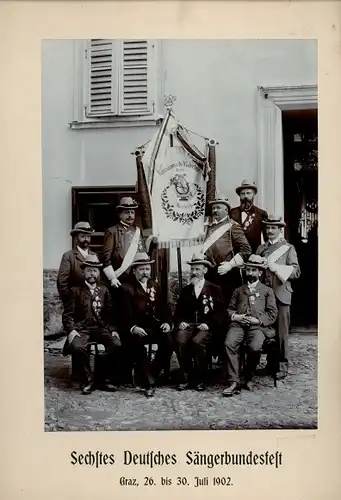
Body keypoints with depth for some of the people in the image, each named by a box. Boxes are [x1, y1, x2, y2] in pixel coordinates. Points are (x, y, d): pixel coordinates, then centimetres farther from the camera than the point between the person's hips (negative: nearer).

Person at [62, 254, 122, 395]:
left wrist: (113, 329, -4)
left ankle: (105, 379, -8)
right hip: (81, 328, -2)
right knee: (77, 347, -35)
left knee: (117, 345, -26)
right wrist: (71, 330, -16)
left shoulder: (104, 290, 16)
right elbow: (68, 315, 1)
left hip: (102, 328, 3)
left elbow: (110, 313, 12)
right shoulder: (76, 291, 7)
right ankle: (87, 381, -13)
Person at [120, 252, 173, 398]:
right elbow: (125, 313, -8)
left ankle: (153, 374, -6)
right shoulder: (127, 288, 2)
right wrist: (132, 328, -25)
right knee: (136, 343, -34)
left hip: (155, 326, 4)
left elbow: (163, 308, 15)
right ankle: (149, 382, -21)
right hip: (136, 329, -4)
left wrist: (167, 322, -4)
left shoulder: (155, 286, 18)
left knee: (168, 341, -25)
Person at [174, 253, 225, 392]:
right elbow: (178, 312, 19)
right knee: (180, 341, -29)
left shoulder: (214, 289, 10)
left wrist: (208, 324, -13)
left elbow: (220, 312, 2)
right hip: (188, 325, 3)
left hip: (206, 327, -3)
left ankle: (201, 379, -16)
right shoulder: (185, 290, 20)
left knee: (197, 341, -34)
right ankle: (187, 378, -17)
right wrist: (180, 322, -3)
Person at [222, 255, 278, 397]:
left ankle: (248, 378, -8)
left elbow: (272, 314, 10)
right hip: (238, 324, 2)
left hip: (258, 326, -2)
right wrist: (235, 316, -2)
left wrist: (258, 320, -8)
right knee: (229, 344, -30)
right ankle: (234, 382, -27)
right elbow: (230, 309, 22)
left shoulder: (267, 291, 19)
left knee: (255, 347, -33)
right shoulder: (238, 290, 27)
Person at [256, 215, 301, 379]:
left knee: (281, 332, -3)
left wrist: (276, 267, -15)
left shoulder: (288, 248, 6)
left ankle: (282, 366, 5)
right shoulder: (261, 248, 16)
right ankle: (270, 363, 17)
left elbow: (296, 271, -4)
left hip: (280, 295, -3)